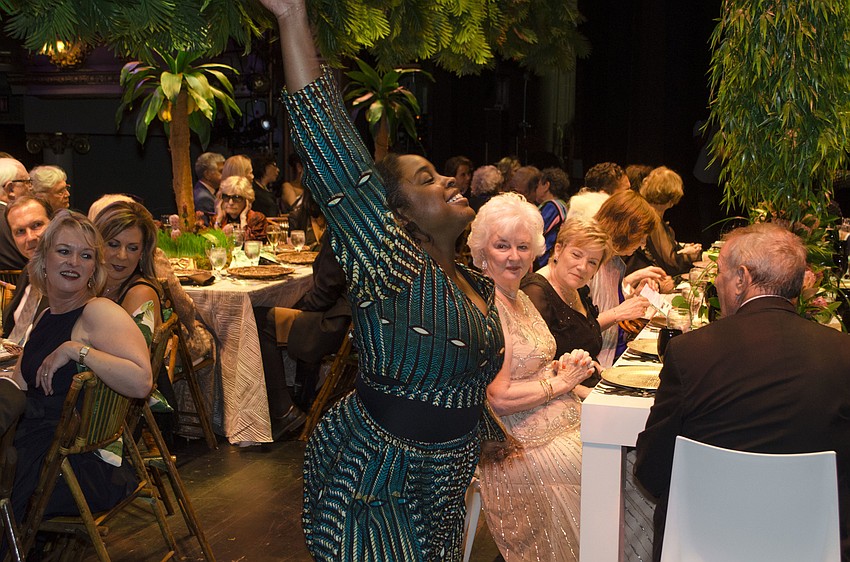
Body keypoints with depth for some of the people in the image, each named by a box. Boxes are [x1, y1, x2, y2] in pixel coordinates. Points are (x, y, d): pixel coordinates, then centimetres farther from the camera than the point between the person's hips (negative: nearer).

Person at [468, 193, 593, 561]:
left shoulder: (519, 298, 13)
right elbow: (498, 398, -22)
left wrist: (563, 366, 4)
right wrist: (561, 382, -10)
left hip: (565, 429, 9)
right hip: (527, 448, -9)